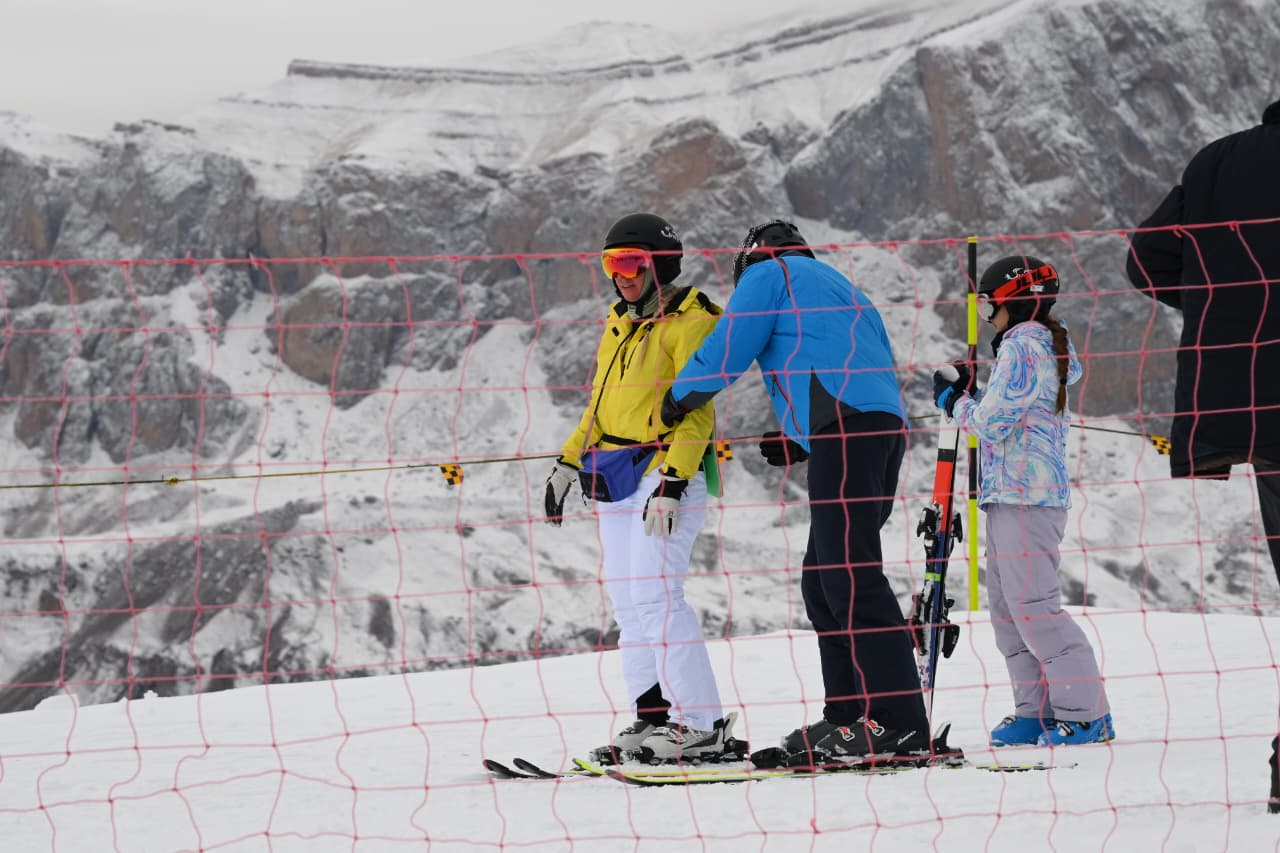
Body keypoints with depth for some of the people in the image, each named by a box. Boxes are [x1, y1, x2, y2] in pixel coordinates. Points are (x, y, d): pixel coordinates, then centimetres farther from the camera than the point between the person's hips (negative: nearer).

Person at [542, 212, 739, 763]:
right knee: (629, 604, 6)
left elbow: (696, 411, -14)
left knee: (656, 597, -16)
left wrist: (672, 482, -22)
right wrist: (568, 463, 19)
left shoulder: (690, 322, -7)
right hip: (617, 477, 9)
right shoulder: (621, 324, 19)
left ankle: (703, 725, -16)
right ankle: (652, 718, 9)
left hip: (664, 471, -9)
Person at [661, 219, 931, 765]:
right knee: (823, 582, 11)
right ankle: (849, 714, 5)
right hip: (886, 428, 9)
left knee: (851, 577, -14)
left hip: (845, 423, -9)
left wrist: (677, 400, 21)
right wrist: (801, 444, 32)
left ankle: (896, 722, -22)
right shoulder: (838, 288, 36)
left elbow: (726, 354, 3)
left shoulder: (768, 274, 12)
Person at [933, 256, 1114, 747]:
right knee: (1007, 608, 11)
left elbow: (993, 422, -16)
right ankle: (1037, 711, 11)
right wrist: (964, 397, 14)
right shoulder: (1049, 350, 20)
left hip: (1023, 498, -11)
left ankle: (1086, 712, -10)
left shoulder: (1022, 346, -11)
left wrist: (953, 401, 0)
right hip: (1013, 498, 11)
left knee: (1032, 606, -11)